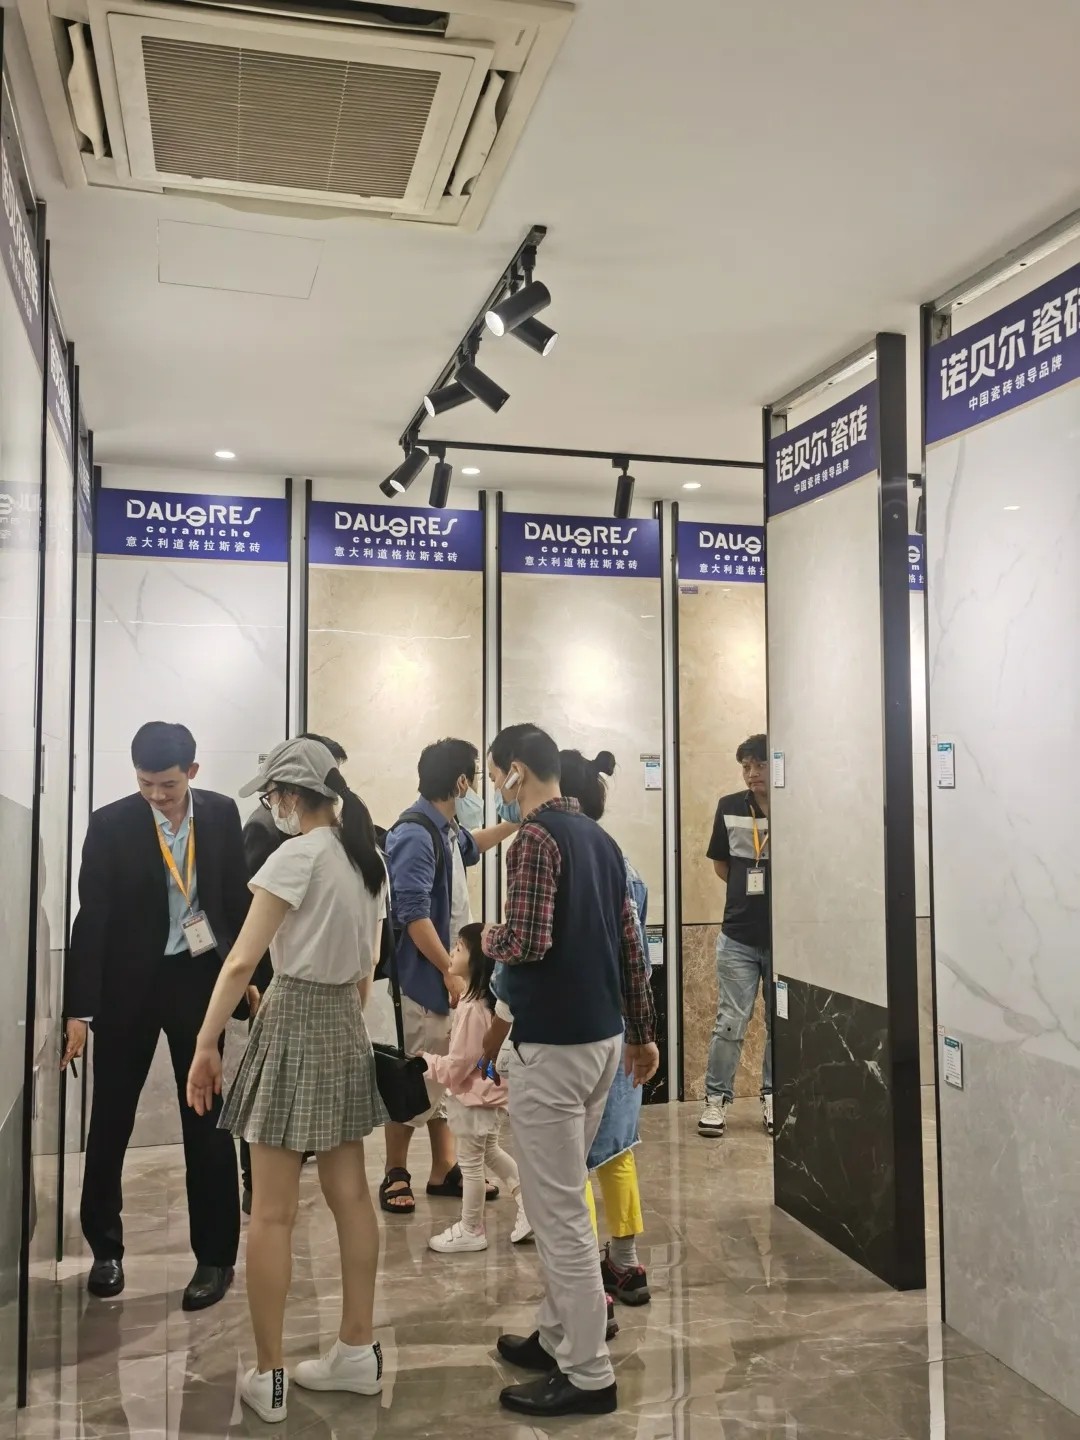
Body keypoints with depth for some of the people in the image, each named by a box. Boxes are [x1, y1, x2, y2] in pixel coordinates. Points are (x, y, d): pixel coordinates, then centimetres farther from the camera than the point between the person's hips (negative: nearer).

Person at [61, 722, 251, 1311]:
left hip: (199, 980, 1)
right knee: (110, 1120, 10)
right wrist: (79, 1009, -12)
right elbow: (92, 918, -10)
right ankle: (105, 1248, 30)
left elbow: (238, 897, 5)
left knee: (207, 1121, 6)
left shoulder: (221, 814, -3)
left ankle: (215, 1256, 19)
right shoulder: (110, 825, -9)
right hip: (126, 984, -1)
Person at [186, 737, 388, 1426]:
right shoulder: (371, 858, 9)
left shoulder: (298, 855, -15)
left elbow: (242, 960, -18)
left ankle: (268, 1377, 11)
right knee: (351, 1196, 13)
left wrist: (206, 1043, -13)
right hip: (347, 1023, 8)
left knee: (273, 1213, 2)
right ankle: (358, 1351, 23)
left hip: (296, 1021, -8)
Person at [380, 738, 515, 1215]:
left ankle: (443, 1170, 23)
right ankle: (395, 1175, 12)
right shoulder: (415, 835, -19)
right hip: (423, 978, -9)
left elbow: (469, 846, 36)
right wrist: (450, 972, -22)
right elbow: (413, 913, -24)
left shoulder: (445, 830, 10)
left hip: (443, 975, 9)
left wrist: (515, 825, 39)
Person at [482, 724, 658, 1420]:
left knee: (559, 1213, 1)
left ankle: (590, 1376, 10)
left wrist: (491, 940, -3)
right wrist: (642, 1032, 20)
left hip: (552, 1045, -9)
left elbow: (529, 942, -25)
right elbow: (630, 942, 14)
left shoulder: (536, 835, -15)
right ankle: (559, 1336, 32)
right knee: (565, 1200, 20)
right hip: (603, 1036, 9)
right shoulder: (599, 835, 11)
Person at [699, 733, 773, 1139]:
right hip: (738, 936, 1)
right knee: (730, 1022, 1)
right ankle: (717, 1098, 11)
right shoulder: (729, 808, 1)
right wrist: (749, 889, 2)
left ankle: (772, 1096, 24)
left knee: (780, 1022, 11)